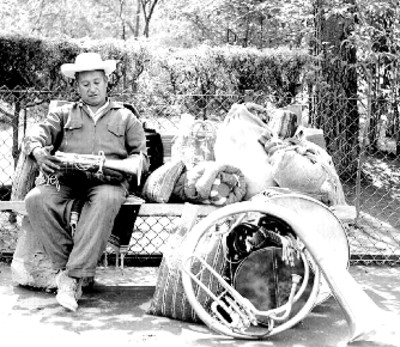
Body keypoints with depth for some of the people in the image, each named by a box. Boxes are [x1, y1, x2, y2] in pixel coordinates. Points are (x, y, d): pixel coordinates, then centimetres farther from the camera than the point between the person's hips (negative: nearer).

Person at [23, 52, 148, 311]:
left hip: (108, 181, -2)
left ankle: (74, 277, -39)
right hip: (65, 178, 2)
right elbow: (37, 134, 8)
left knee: (106, 201, -39)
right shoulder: (64, 113, 25)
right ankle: (66, 266, -24)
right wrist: (39, 152, -16)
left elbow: (141, 155, 15)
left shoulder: (125, 117, 23)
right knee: (36, 200, -30)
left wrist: (128, 165, -9)